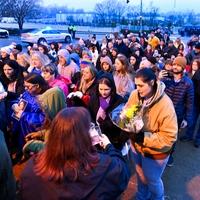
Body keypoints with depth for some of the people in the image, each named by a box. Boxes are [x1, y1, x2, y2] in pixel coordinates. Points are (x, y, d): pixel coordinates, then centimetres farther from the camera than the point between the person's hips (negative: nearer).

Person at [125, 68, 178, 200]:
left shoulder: (165, 105, -31)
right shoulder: (135, 95, -17)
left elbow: (169, 137, -28)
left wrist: (143, 138, -34)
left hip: (155, 152, -5)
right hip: (137, 146, 5)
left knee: (152, 180, 20)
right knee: (140, 175, 29)